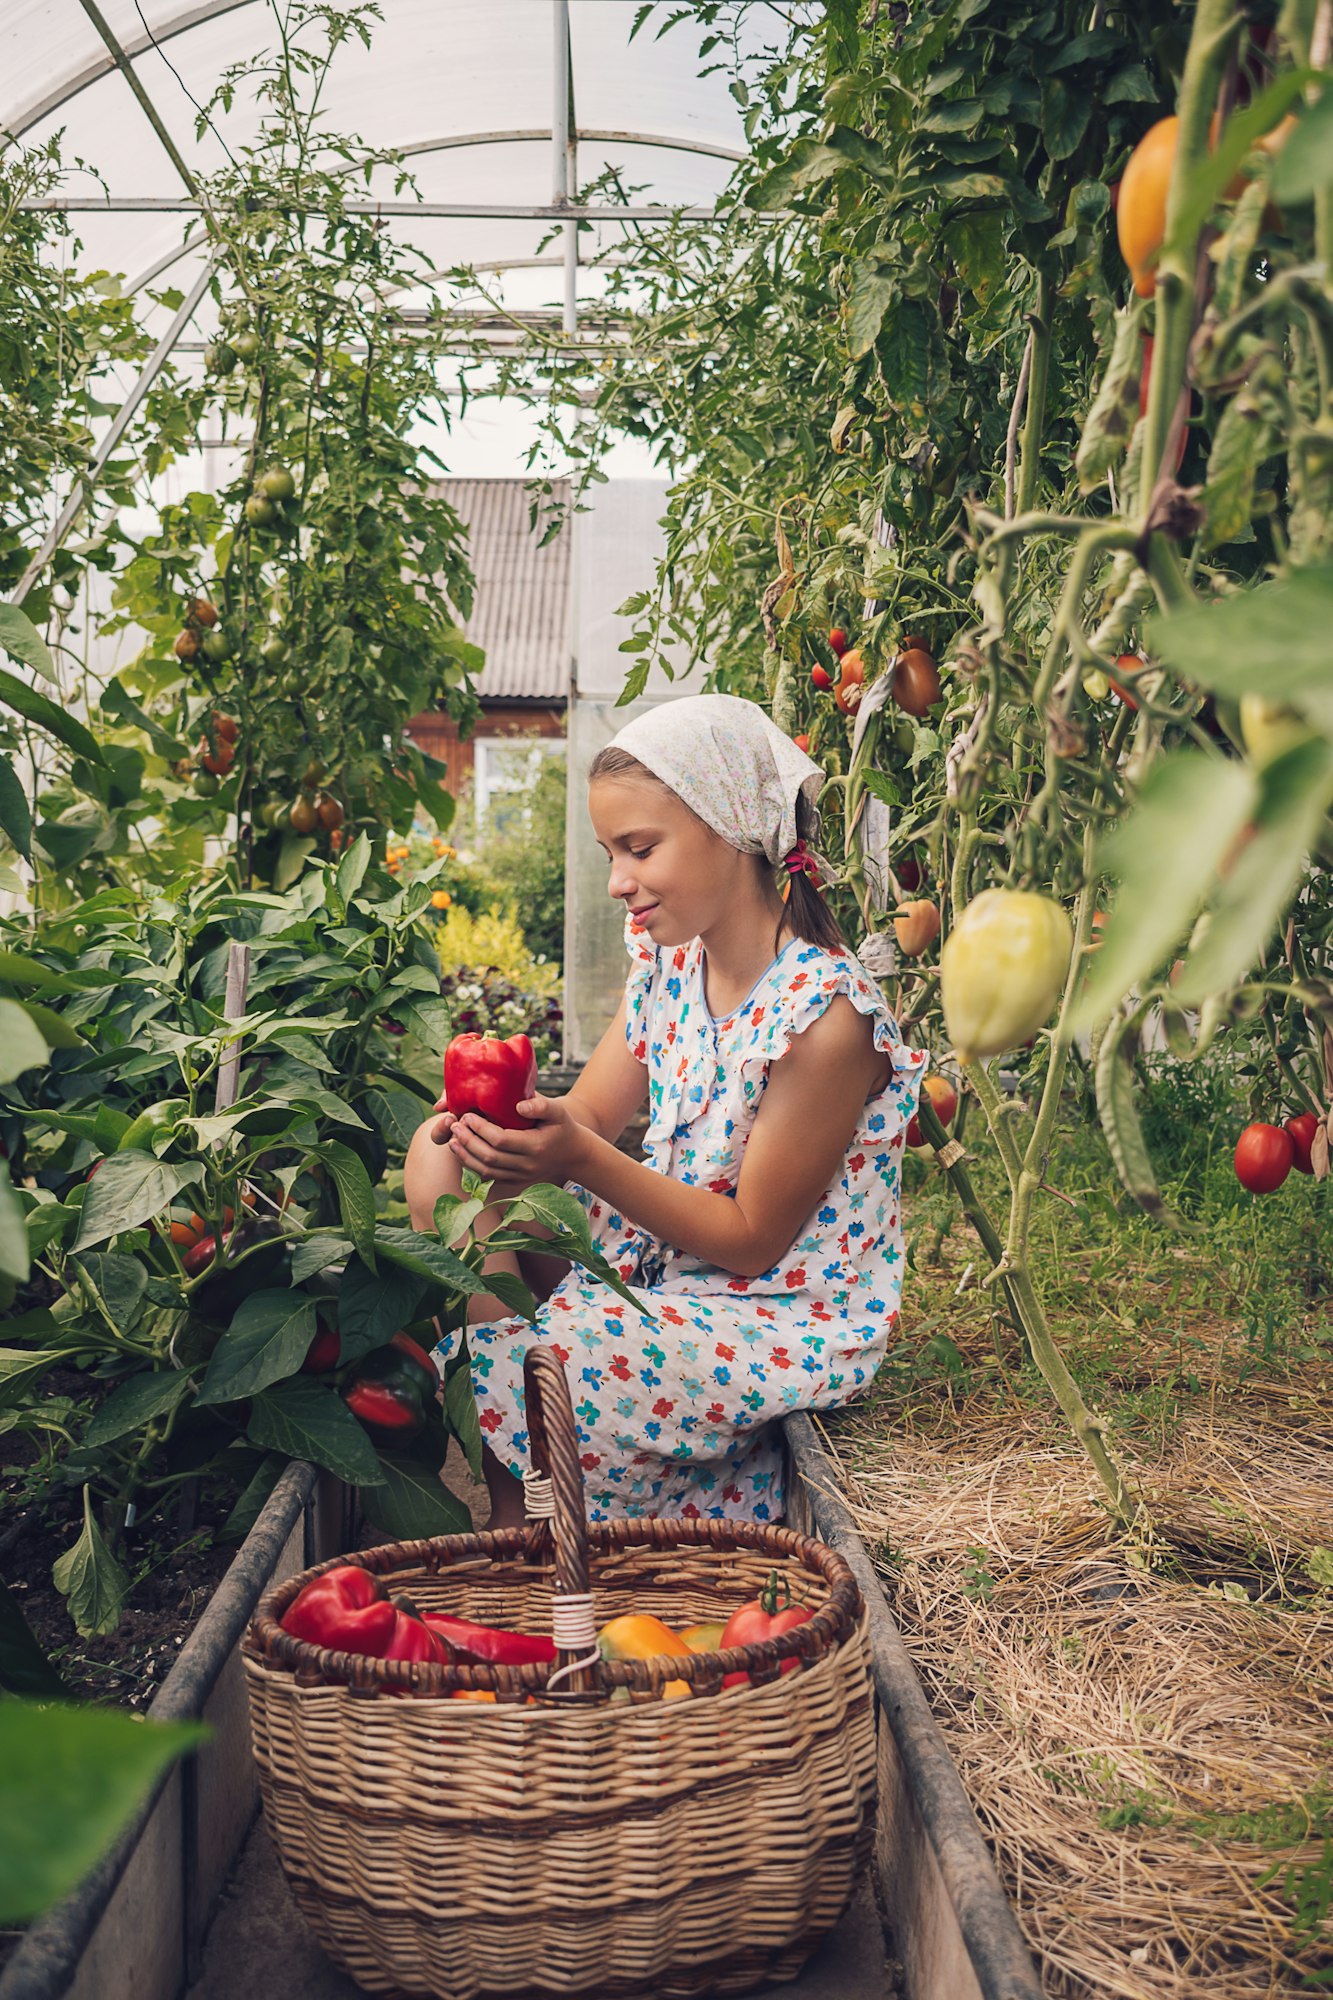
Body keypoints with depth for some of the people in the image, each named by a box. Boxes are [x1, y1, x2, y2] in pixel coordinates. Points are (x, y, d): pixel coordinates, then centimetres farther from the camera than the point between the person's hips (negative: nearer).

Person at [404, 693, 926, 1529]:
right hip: (663, 1258, 8)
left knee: (505, 1371, -25)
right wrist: (505, 1127, -23)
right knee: (441, 1158, -6)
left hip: (787, 1325, -8)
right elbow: (585, 1118, 1)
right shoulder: (669, 964, 1)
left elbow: (751, 1241, -20)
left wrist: (586, 1161, -30)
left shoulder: (825, 1015, -24)